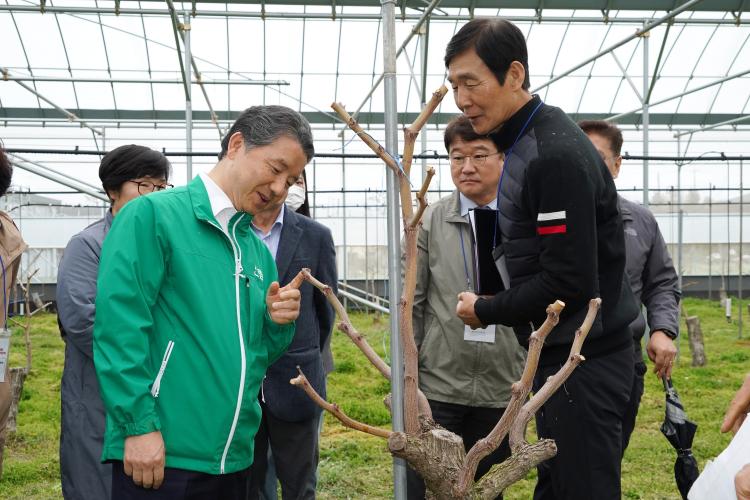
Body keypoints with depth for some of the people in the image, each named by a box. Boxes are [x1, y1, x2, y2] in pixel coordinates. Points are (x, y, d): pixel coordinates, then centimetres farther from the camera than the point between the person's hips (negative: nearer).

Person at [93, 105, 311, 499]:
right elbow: (118, 326, -14)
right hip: (161, 455, -6)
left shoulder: (258, 250, 13)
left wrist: (277, 322, -2)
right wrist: (140, 425, -18)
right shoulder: (151, 215, -6)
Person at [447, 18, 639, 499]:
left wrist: (485, 310, -12)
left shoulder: (556, 155, -20)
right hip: (564, 353, 10)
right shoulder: (526, 143, 10)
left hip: (584, 361, -10)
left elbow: (568, 281, -24)